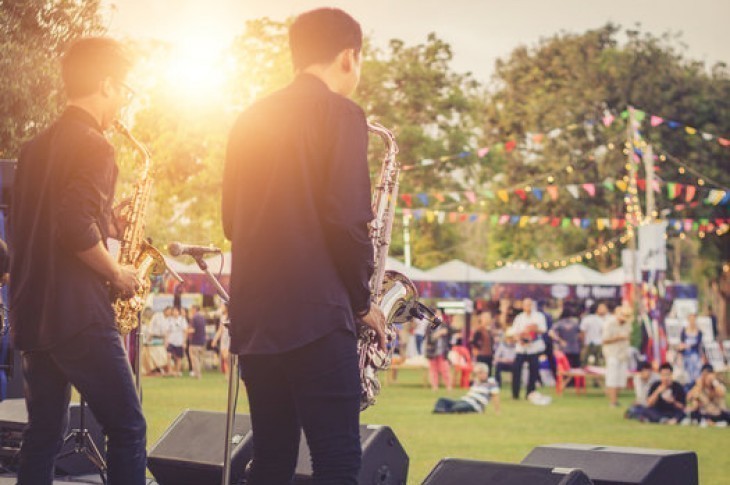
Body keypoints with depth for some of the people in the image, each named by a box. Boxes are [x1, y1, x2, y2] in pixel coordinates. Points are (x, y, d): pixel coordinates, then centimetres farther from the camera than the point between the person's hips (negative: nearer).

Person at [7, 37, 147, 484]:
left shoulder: (38, 146, 15)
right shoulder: (93, 146, -12)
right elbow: (76, 228, -23)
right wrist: (117, 273, -9)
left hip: (32, 311, 9)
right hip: (78, 314, -9)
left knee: (44, 434, 11)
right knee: (128, 430, -3)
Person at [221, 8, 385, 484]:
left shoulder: (252, 119, 15)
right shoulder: (340, 113, -5)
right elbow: (346, 218, -13)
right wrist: (363, 299, -1)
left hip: (253, 314, 7)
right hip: (314, 312, -7)